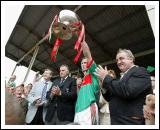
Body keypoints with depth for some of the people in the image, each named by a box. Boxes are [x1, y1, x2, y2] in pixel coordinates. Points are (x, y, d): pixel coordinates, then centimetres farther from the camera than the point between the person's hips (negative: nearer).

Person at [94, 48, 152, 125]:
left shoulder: (140, 72, -12)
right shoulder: (123, 76, 12)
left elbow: (127, 92, -30)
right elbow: (110, 98, 11)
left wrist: (106, 78, -19)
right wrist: (104, 83, -6)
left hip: (131, 122, -8)